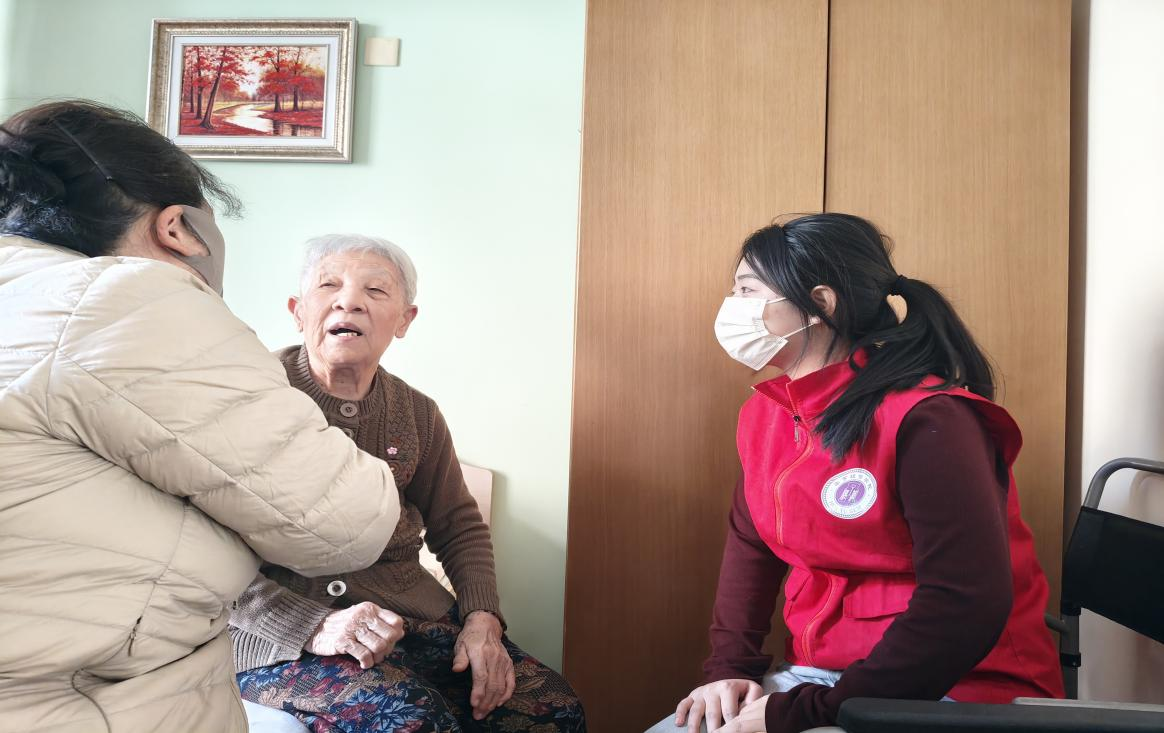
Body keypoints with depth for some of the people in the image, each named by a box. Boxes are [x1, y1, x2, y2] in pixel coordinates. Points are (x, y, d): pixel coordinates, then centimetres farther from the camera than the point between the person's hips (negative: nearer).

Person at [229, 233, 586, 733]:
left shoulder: (418, 415, 7)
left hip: (416, 614, 5)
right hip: (277, 632, -5)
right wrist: (313, 626, -24)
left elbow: (458, 526, 16)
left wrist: (482, 618, -2)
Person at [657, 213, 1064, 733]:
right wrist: (729, 669, -5)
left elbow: (966, 606, -25)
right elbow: (749, 544, 10)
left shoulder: (925, 420, -20)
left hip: (956, 688, -6)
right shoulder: (764, 413, 4)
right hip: (821, 670, 6)